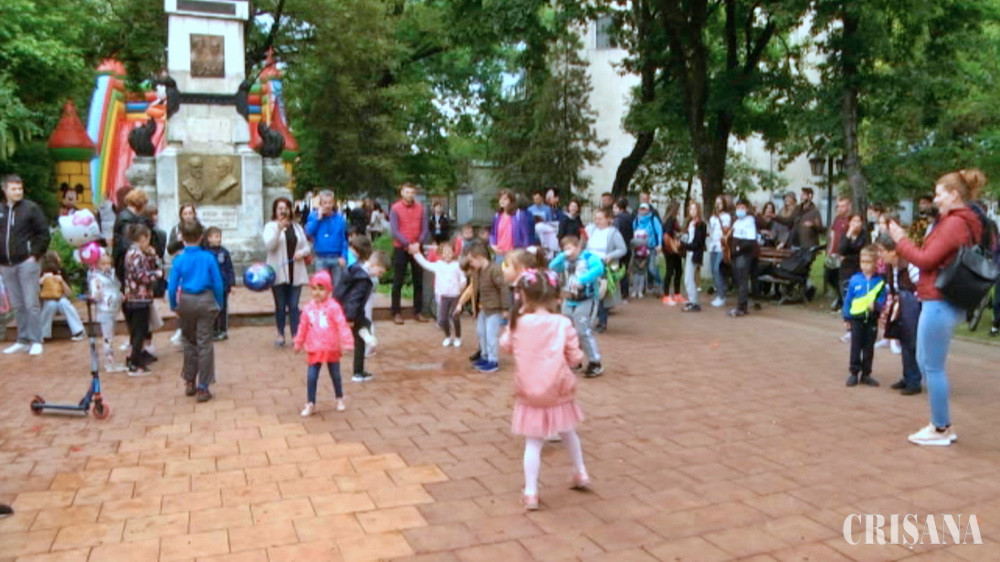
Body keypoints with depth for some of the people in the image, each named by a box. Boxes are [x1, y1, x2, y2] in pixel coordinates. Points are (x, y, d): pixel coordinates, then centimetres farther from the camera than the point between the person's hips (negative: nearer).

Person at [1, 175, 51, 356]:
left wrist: (35, 255, -11)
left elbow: (44, 234, -4)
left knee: (31, 304, -4)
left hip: (27, 263, -5)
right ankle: (23, 340, 18)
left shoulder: (31, 208, -2)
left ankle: (36, 341, 2)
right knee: (17, 306, 10)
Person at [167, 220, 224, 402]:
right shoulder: (208, 258, -6)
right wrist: (219, 304, 8)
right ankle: (202, 388, 4)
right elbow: (218, 284, -4)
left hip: (186, 301, 2)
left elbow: (172, 286, -3)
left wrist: (174, 306, 10)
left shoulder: (179, 260, -4)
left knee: (189, 341, 18)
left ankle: (189, 382, 26)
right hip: (205, 301, -1)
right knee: (204, 344, 2)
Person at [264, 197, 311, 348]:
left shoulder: (297, 227, 13)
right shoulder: (271, 226, 1)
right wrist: (279, 228, -27)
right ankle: (281, 335, 16)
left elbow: (307, 247, 15)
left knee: (294, 306, 1)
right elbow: (269, 245, -16)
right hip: (278, 272, -2)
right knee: (280, 306, 5)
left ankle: (295, 335, 4)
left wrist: (302, 252, -8)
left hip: (295, 272, 2)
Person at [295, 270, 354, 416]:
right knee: (311, 377, 0)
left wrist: (347, 342, -20)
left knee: (335, 375, 13)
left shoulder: (333, 307, -12)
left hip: (332, 349, -2)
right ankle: (310, 404, 11)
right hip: (314, 350, 3)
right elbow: (303, 327, 12)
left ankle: (340, 399, 31)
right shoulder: (308, 308, 1)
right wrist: (298, 343, 20)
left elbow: (342, 325, -16)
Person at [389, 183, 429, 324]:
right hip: (400, 249, -3)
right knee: (398, 282, 1)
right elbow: (394, 230, -11)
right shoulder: (395, 208, -4)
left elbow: (425, 229, 1)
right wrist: (407, 244, -20)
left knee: (418, 281, 7)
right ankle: (396, 312, 6)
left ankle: (419, 311, 14)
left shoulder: (420, 208, 4)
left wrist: (419, 243, -15)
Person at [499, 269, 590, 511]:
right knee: (568, 432, 25)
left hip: (529, 393, -1)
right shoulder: (562, 323, -11)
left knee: (533, 443, 8)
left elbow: (506, 346, 11)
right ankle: (580, 474, 41)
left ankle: (530, 493, 7)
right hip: (559, 391, 1)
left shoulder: (518, 323, -10)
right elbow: (575, 358, -7)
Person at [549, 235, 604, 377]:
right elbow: (552, 267, -6)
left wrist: (582, 280, -33)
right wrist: (563, 256, -13)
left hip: (586, 301, -7)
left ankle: (595, 363, -5)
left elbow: (599, 268, -24)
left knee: (583, 331, -14)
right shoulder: (564, 261, 7)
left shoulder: (588, 257, -7)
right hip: (568, 301, 7)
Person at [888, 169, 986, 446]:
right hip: (941, 301, 10)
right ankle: (942, 423, 26)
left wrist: (901, 240, -4)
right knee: (924, 361, 18)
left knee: (933, 366, -1)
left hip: (939, 303, -10)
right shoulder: (963, 222, 15)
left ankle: (941, 429, 9)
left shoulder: (954, 223, -16)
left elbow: (926, 259, -16)